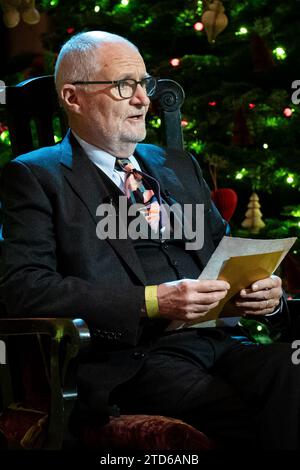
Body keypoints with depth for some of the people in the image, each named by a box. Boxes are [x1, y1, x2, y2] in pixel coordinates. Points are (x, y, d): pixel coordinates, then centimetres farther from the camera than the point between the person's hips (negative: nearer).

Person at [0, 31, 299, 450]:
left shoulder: (179, 166, 27)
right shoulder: (35, 176, 7)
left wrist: (266, 290, 5)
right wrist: (151, 302, -14)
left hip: (215, 339, 6)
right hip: (129, 359, -6)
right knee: (241, 417, -33)